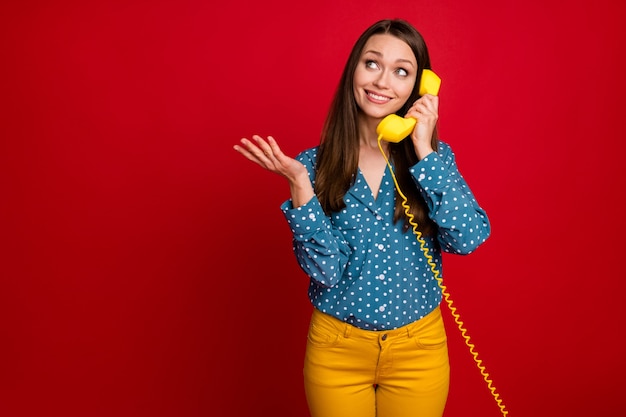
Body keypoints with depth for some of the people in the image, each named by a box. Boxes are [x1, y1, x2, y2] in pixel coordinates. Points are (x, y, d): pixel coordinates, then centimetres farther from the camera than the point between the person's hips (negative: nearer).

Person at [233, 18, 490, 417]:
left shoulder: (434, 156, -4)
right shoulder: (315, 164, -7)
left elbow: (469, 238, -18)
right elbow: (326, 270, -14)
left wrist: (424, 151, -20)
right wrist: (299, 185, -25)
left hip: (419, 348, 1)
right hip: (337, 348, 0)